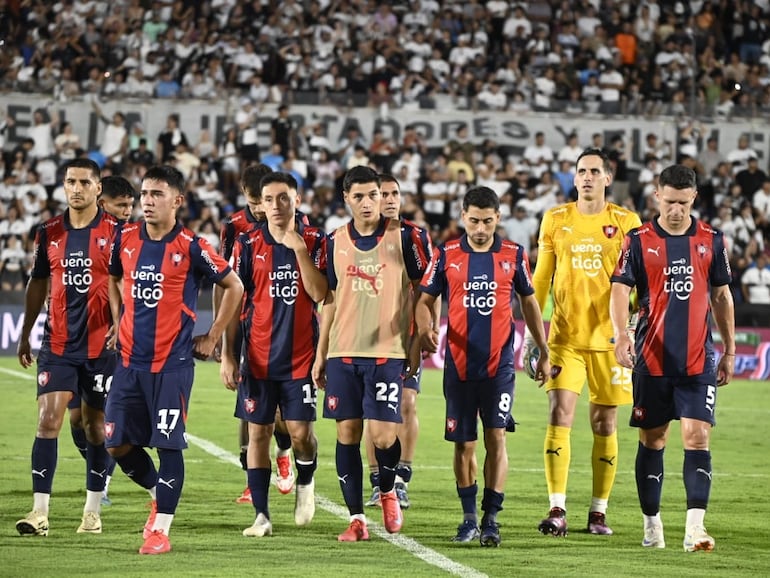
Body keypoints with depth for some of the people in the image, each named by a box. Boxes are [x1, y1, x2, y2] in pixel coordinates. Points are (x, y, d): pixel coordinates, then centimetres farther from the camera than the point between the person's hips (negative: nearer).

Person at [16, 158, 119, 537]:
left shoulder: (116, 232, -4)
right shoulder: (49, 233, 7)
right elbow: (37, 284, 16)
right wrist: (25, 334, 16)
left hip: (101, 345, -2)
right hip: (58, 344, 2)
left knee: (96, 424, 7)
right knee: (48, 421, -8)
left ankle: (93, 510, 18)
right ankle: (40, 512, -10)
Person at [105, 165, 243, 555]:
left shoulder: (190, 247, -8)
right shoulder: (126, 239, 5)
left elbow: (234, 287, 0)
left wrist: (212, 338, 1)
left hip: (172, 363, -5)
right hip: (129, 360, 5)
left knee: (169, 444, -5)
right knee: (118, 444, 5)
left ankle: (161, 530, 3)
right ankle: (159, 494, 31)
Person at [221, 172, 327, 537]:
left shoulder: (314, 242, 1)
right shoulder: (248, 245, 2)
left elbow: (320, 294, -10)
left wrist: (299, 249, -17)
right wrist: (227, 355, 0)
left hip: (300, 355, -1)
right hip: (258, 356, 1)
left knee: (301, 431, -5)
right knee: (258, 432, 2)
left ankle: (305, 483, 27)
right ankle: (261, 515, 8)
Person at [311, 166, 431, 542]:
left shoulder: (405, 236, -2)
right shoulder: (335, 242, 8)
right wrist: (320, 354, 13)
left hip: (386, 352, -3)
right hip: (342, 353, 3)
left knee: (382, 434, -10)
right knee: (347, 432, 2)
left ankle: (388, 491, 20)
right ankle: (356, 518, 9)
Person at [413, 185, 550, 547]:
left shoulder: (514, 255, 4)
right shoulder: (446, 256, 2)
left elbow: (529, 303, 14)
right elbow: (425, 300, 5)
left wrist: (544, 353, 15)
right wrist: (425, 327, -17)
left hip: (499, 364, -1)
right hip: (459, 364, 1)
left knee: (496, 437, -10)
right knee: (464, 444, 7)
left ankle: (491, 520, -9)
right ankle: (469, 518, 19)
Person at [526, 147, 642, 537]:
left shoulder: (626, 222, 3)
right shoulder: (555, 220, 7)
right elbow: (541, 279, 12)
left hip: (610, 338, 0)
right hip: (565, 336, 0)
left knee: (604, 423, 3)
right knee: (559, 416, -11)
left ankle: (599, 511, 12)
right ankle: (557, 510, -11)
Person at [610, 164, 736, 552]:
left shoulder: (711, 240, 6)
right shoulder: (639, 241, -1)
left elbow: (721, 295, 14)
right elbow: (620, 288, -8)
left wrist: (729, 351, 15)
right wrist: (621, 335, -25)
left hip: (699, 360, 1)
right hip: (652, 359, -1)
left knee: (697, 437, -10)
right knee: (652, 440, 7)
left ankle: (695, 527, -14)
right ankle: (652, 524, 18)